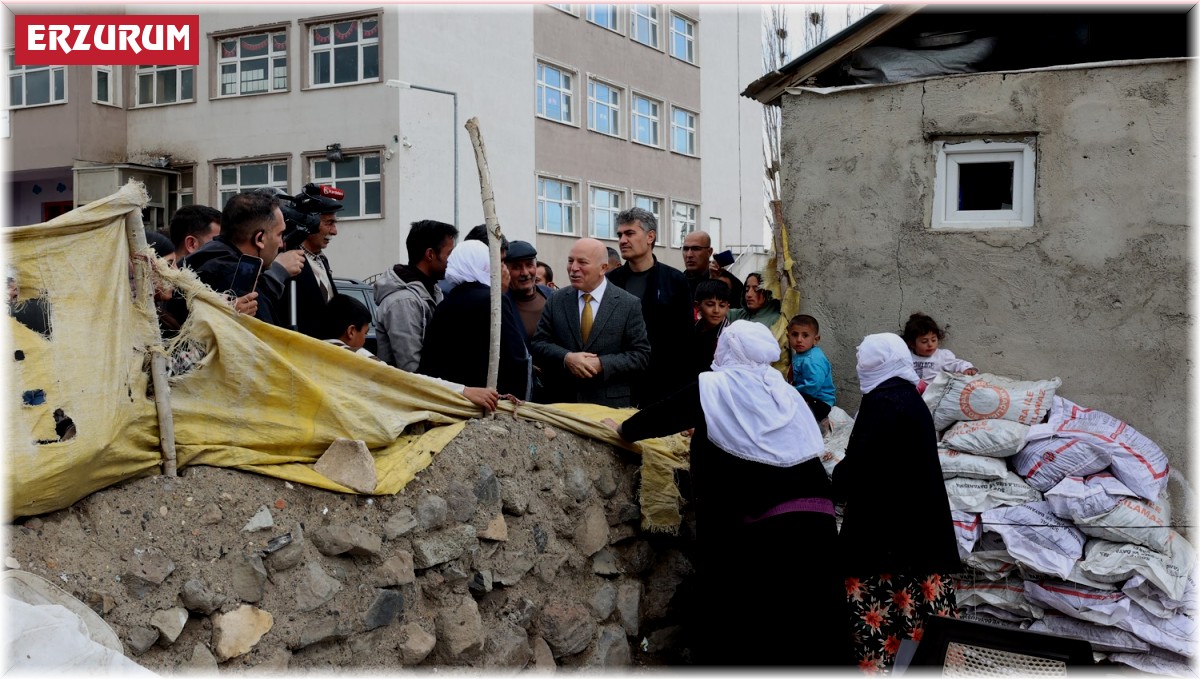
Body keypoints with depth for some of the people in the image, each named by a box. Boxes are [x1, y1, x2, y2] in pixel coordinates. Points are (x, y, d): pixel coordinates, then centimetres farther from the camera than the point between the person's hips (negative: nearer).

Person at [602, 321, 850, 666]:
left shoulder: (712, 387, 1)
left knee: (738, 617, 9)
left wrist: (623, 429, 29)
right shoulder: (785, 391, 16)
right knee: (806, 614, 11)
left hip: (760, 526, -4)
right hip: (813, 519, 5)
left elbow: (664, 415, 9)